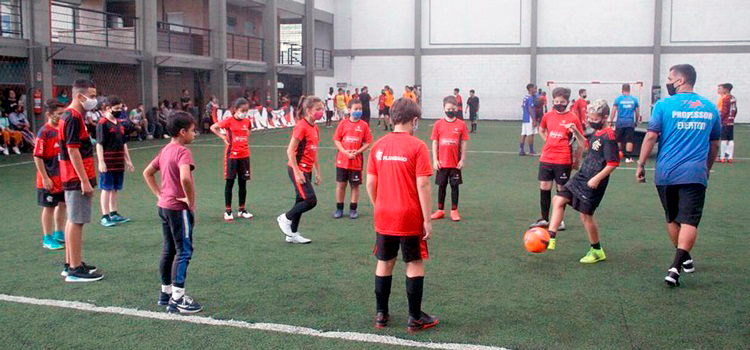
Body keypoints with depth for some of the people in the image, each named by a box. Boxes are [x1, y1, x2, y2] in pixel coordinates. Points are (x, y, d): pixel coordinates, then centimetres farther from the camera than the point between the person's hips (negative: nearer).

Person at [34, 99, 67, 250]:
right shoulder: (44, 132, -16)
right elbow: (37, 157, -17)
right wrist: (45, 178, -18)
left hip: (63, 177, 7)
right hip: (50, 179, -7)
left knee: (62, 205, 15)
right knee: (49, 207, 3)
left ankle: (59, 234, 30)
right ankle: (47, 239, 13)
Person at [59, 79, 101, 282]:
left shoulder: (71, 116, 15)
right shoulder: (73, 117, -16)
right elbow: (73, 151, -21)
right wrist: (85, 180, -21)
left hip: (72, 179, 10)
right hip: (77, 179, -10)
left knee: (73, 220, 15)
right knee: (76, 222, -6)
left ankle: (70, 264, 24)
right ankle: (75, 269, -1)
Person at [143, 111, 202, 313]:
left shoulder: (165, 150, 11)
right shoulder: (183, 152, -17)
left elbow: (147, 173, 19)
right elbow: (185, 178, -34)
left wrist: (159, 194, 13)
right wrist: (191, 201, -21)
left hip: (164, 206, 9)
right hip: (179, 208, -9)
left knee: (168, 250, 16)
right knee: (184, 251, -3)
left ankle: (166, 292, 26)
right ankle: (177, 299, -1)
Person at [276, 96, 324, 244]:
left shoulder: (315, 128, 11)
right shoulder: (301, 126, -15)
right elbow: (290, 151, -18)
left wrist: (318, 173, 18)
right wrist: (297, 172, -20)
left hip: (307, 170, 9)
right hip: (298, 169, -9)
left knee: (302, 201, 12)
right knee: (311, 200, -13)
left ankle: (293, 234, 22)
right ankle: (285, 218, 7)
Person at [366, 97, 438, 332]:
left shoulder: (378, 145, 2)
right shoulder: (417, 146, -11)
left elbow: (370, 183, 5)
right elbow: (422, 185, -15)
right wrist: (427, 219, -9)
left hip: (383, 216, 4)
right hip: (410, 218, -4)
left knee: (384, 263, 14)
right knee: (415, 264, 7)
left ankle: (381, 315, 23)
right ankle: (415, 318, 14)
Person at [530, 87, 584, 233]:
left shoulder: (573, 118, -6)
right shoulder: (548, 116, 5)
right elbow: (541, 130, 26)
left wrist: (577, 160, -1)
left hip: (563, 160, -4)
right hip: (546, 158, 4)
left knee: (561, 189, 4)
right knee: (544, 187, 5)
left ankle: (559, 220, 18)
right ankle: (544, 219, 19)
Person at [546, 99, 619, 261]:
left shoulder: (608, 136, -19)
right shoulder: (596, 133, 8)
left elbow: (613, 163, -21)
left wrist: (597, 178, -24)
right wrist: (576, 132, 14)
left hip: (593, 182, -9)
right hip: (582, 176, 10)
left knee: (585, 215, -1)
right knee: (558, 200, 6)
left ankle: (597, 251, 17)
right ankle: (550, 238, 8)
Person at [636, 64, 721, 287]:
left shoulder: (664, 105, -3)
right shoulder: (710, 108, 7)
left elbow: (651, 137, -7)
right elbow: (715, 145, 16)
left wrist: (641, 165, 2)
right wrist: (707, 169, 29)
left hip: (666, 172, 0)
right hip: (695, 174, 0)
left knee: (672, 219, 18)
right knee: (690, 221, -4)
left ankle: (684, 259, 34)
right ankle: (675, 267, -19)